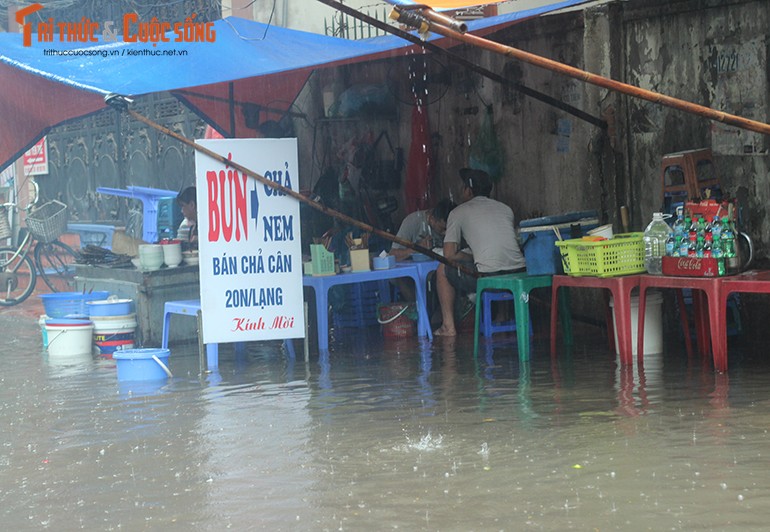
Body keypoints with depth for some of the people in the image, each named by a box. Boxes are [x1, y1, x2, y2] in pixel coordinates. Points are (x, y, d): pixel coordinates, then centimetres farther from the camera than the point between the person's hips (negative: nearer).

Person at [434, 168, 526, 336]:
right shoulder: (505, 208, 22)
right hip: (519, 274, 6)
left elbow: (449, 255, 3)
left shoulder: (459, 212, 8)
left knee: (443, 270, 19)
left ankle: (448, 327, 17)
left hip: (488, 278, -6)